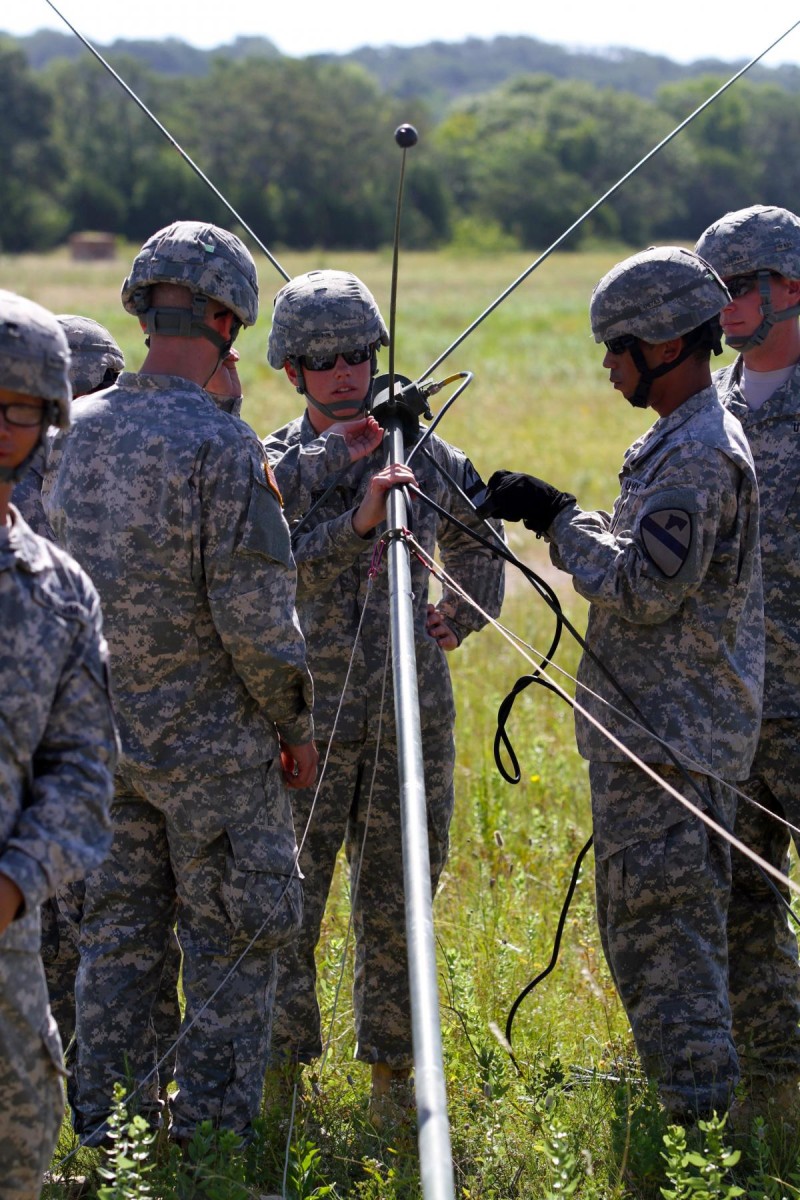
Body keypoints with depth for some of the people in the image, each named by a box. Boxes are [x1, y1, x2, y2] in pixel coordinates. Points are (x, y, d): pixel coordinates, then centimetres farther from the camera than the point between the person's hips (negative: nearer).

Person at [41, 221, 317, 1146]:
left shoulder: (78, 432, 1)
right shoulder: (220, 443, -19)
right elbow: (255, 612, -19)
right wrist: (295, 724, -7)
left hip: (103, 730, 6)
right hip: (210, 740, -6)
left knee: (118, 933, 14)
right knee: (230, 945, 6)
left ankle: (105, 1132, 19)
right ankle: (211, 1140, 9)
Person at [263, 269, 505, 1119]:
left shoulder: (423, 454, 5)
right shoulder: (274, 467, -4)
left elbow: (474, 540, 24)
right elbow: (283, 571, -20)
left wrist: (462, 620, 11)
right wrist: (358, 520, -32)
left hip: (412, 720, 3)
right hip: (309, 719, -2)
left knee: (397, 908, 9)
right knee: (286, 906, -2)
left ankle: (391, 1082, 20)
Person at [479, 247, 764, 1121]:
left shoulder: (699, 454, -18)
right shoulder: (681, 442, 16)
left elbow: (646, 589, -22)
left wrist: (560, 520, -13)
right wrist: (556, 520, 14)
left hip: (668, 739, -11)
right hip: (648, 729, 11)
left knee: (661, 928, -9)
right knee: (640, 926, 16)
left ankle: (702, 1128, -6)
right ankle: (685, 1105, 24)